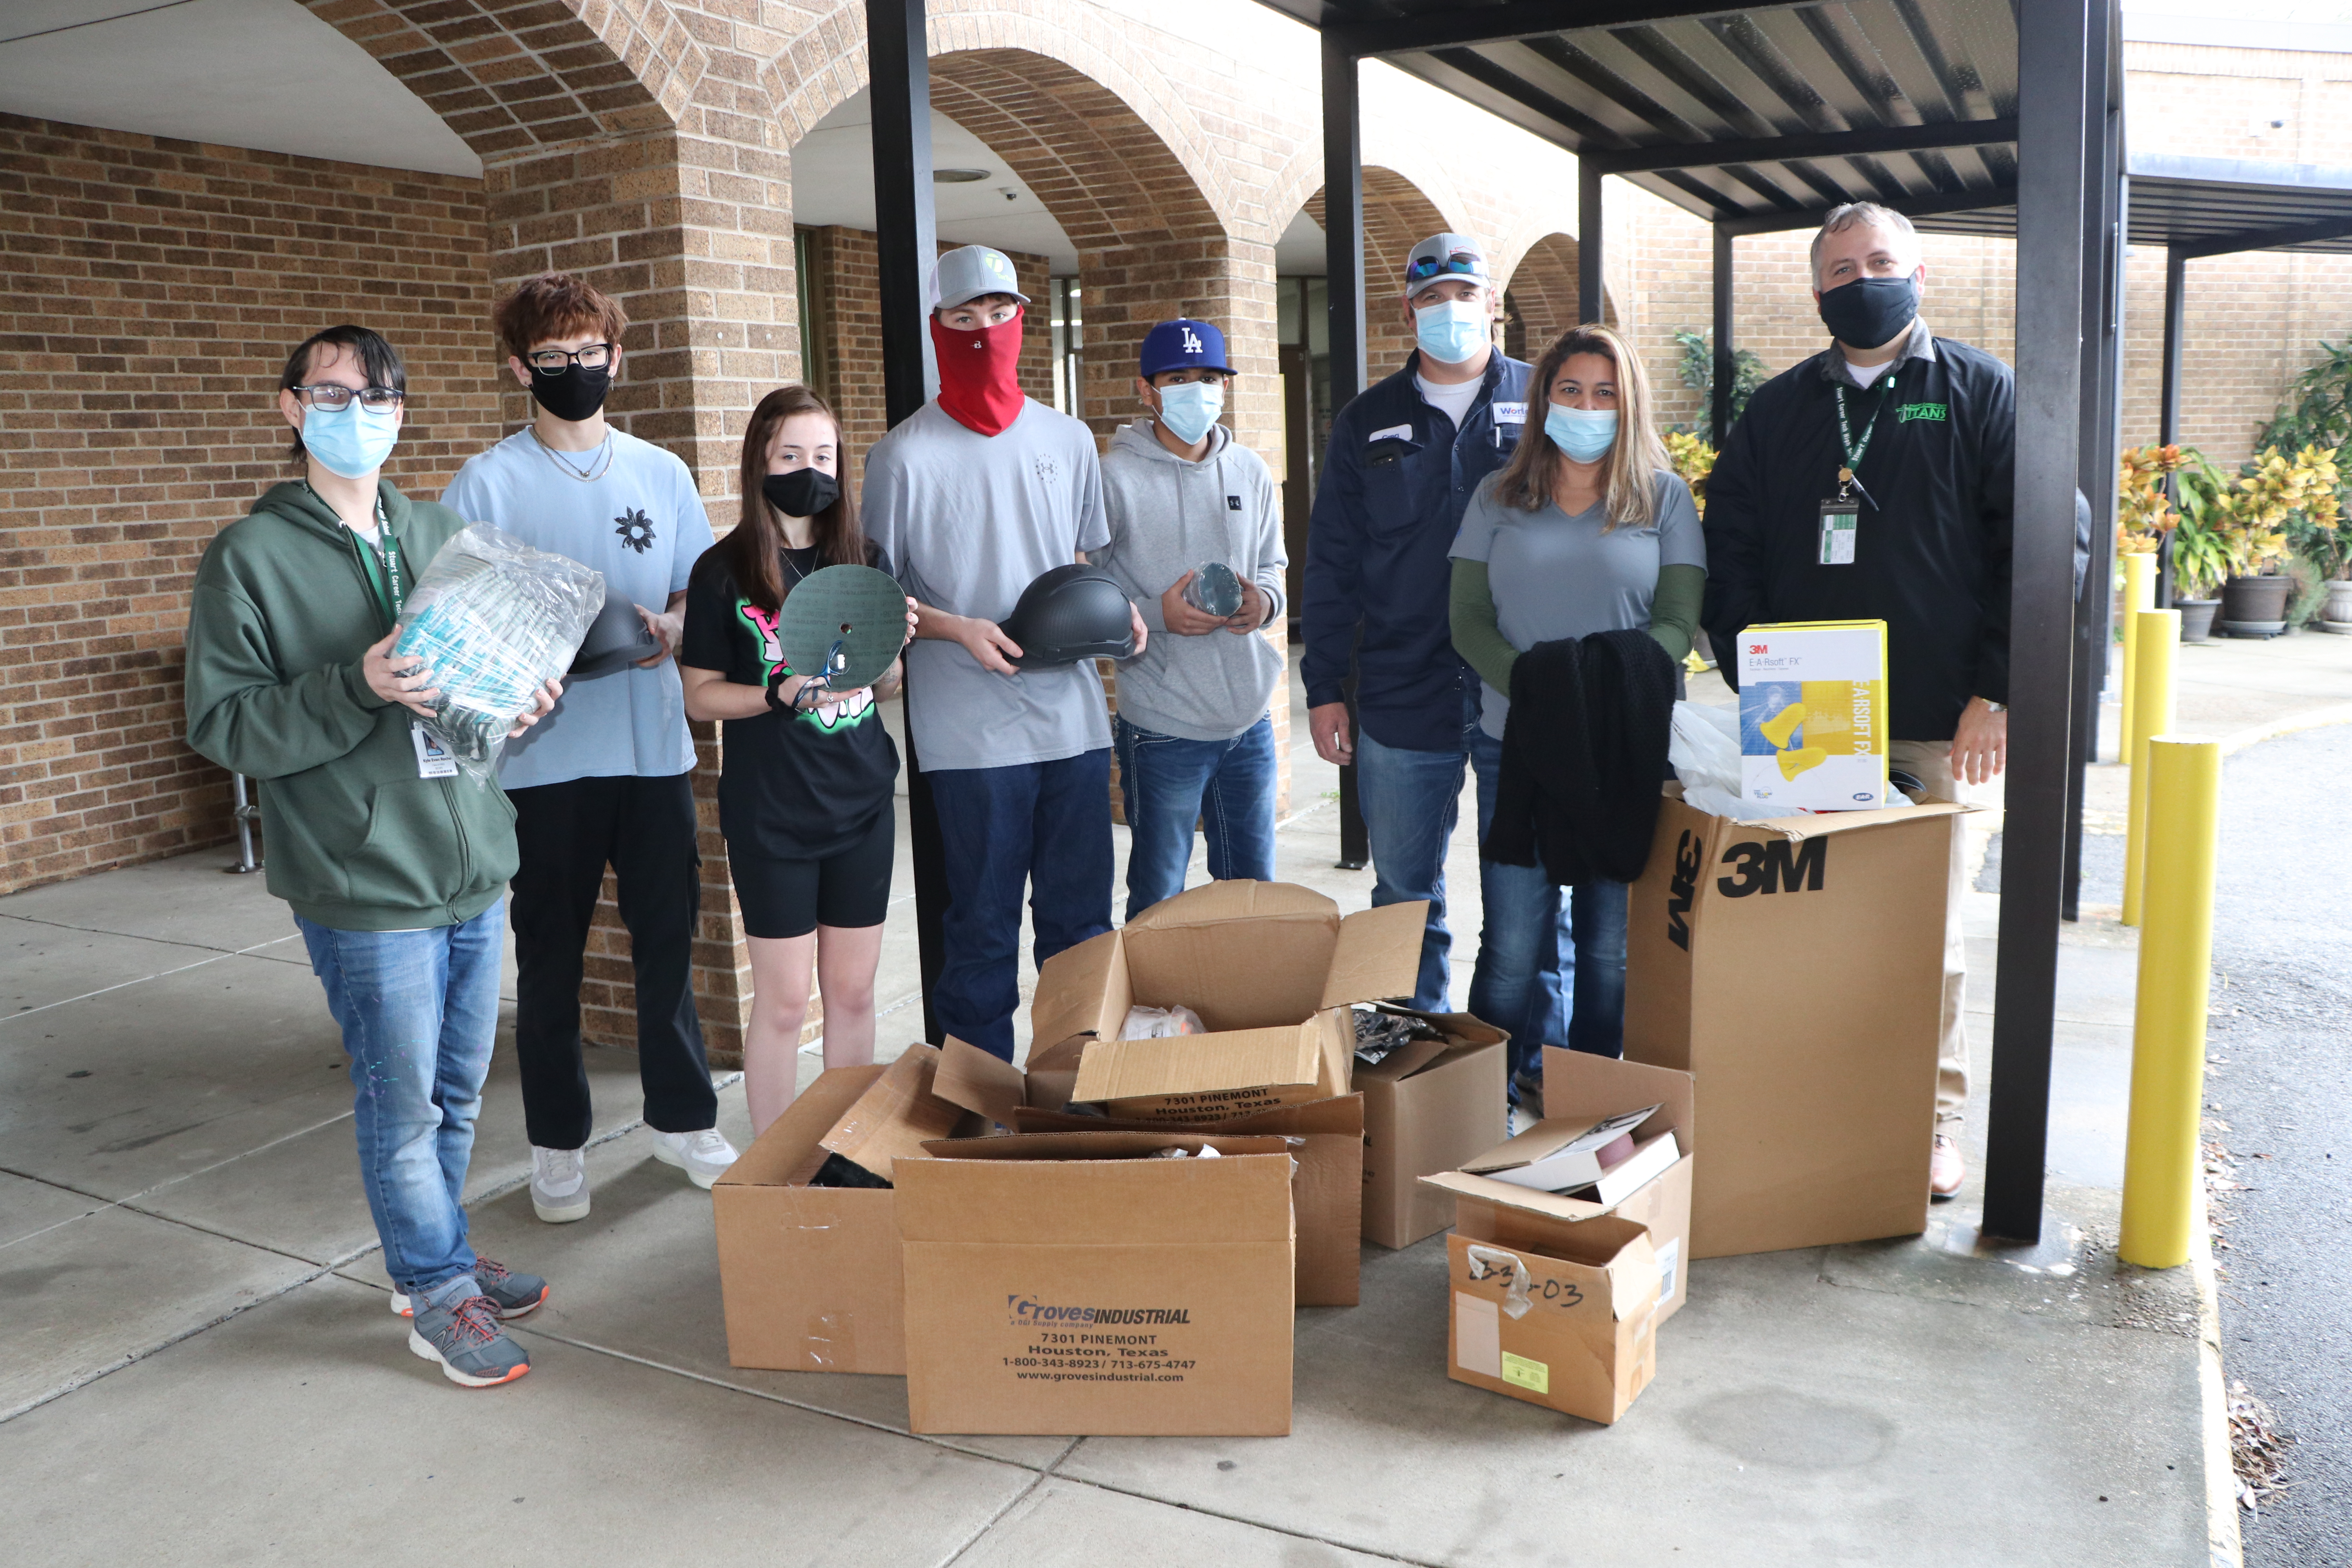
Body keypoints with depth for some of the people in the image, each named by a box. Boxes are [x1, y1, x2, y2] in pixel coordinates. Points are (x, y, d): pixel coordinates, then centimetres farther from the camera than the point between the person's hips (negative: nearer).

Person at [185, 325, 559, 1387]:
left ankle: (439, 1260, 35)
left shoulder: (442, 533, 11)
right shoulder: (249, 557, -5)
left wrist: (524, 698, -2)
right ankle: (439, 1295, 20)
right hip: (364, 886, -5)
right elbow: (221, 724, -9)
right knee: (402, 1102, 3)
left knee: (458, 1088, 16)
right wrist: (357, 688, -23)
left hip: (476, 867, 6)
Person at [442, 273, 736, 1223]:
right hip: (544, 753, -3)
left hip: (655, 746, 3)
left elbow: (700, 594, 12)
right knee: (550, 957, 8)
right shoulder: (487, 484, -1)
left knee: (669, 940, 11)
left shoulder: (663, 475, 9)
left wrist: (668, 629, -10)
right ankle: (558, 1146, 22)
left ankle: (682, 1118, 28)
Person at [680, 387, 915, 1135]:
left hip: (862, 803, 4)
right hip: (770, 813, -3)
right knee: (784, 999, 2)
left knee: (853, 990, 11)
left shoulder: (864, 560, 6)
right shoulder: (725, 570, -4)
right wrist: (779, 694, -19)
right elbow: (700, 695, -3)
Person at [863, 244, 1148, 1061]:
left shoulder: (1069, 439, 11)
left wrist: (1117, 607, 1)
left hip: (1073, 712, 4)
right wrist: (960, 630, -15)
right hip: (971, 731, -4)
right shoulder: (905, 455, -3)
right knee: (983, 930, 2)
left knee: (1081, 921, 11)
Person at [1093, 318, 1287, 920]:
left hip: (1250, 718, 5)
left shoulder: (1252, 472, 9)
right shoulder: (1115, 477, -8)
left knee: (1254, 889, 17)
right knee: (1158, 902, 5)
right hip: (1163, 728, -5)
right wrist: (1155, 614, -21)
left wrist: (1264, 600, -4)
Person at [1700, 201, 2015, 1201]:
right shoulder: (1776, 413, 13)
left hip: (1937, 725, -2)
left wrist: (1994, 695, -8)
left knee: (1930, 931, 4)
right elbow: (1728, 556, 11)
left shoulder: (1981, 395, 5)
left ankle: (1934, 1123, 17)